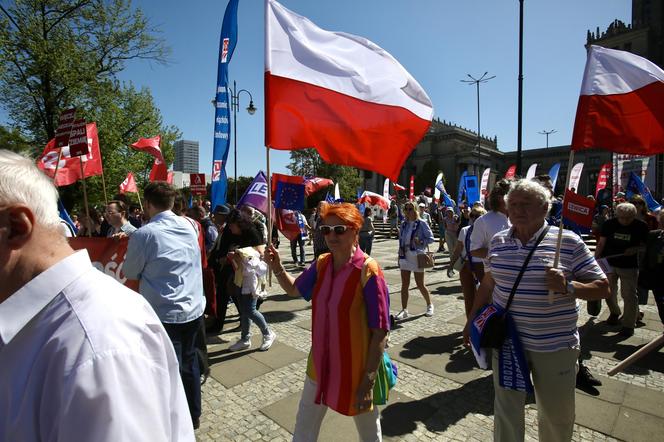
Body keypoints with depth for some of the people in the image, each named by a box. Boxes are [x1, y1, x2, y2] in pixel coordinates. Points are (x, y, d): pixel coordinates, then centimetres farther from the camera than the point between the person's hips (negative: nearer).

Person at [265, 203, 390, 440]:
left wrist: (368, 381, -18)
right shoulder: (321, 264, -5)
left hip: (355, 369, -5)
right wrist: (277, 267, -6)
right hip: (320, 364, 5)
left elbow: (380, 332, -20)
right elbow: (294, 289, 12)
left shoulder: (368, 271, -24)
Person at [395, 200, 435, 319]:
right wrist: (400, 252, 9)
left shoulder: (421, 224, -7)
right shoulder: (404, 224, 7)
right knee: (404, 284, 5)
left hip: (417, 257, -4)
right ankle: (404, 310, 14)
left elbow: (431, 238, -5)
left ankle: (430, 305, 30)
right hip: (405, 257, 5)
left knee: (420, 284, 6)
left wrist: (420, 241, -21)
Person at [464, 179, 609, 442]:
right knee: (506, 410, 15)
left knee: (557, 415, 18)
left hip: (555, 346, -2)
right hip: (507, 341, 2)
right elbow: (488, 284, 11)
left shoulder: (569, 242, -9)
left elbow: (602, 288, -6)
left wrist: (567, 287, -26)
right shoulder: (498, 241, 1)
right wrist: (472, 320, 13)